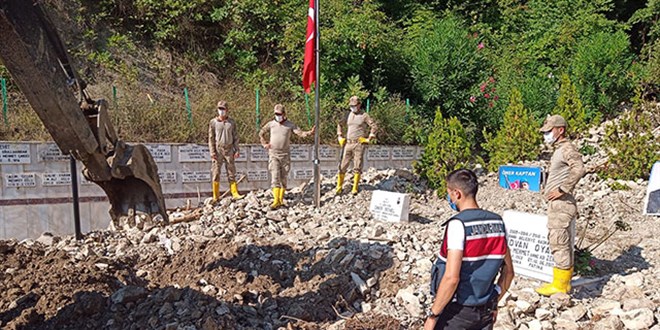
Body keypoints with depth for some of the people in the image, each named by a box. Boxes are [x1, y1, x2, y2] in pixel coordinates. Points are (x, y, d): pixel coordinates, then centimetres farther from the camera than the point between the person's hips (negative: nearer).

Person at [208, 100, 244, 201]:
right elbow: (211, 138, 0)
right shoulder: (213, 122, 1)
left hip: (229, 150, 2)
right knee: (216, 173, -1)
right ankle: (216, 196, 4)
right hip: (218, 150, -2)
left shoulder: (232, 122, 7)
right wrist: (212, 152, -7)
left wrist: (237, 150, 3)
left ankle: (235, 193, 6)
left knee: (231, 172, 3)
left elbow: (235, 137, 10)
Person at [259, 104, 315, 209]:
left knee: (283, 178, 6)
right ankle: (276, 201, -17)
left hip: (285, 155, 1)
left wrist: (310, 133, -25)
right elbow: (261, 133, 19)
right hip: (273, 155, -1)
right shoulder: (271, 124, 5)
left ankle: (281, 200, 17)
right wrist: (264, 144, 7)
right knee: (275, 177, -12)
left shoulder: (290, 125, 2)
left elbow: (300, 133, -8)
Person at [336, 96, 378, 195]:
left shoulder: (364, 115, -2)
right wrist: (340, 137, 16)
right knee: (343, 165, 2)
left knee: (357, 167, -1)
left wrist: (369, 139, -7)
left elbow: (374, 126, -3)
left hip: (359, 144, -4)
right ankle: (339, 186, 10)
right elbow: (339, 124, 25)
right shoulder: (349, 115, 11)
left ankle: (355, 188, 7)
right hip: (348, 143, 4)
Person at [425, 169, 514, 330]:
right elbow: (508, 271, 8)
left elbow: (451, 278, -25)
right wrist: (494, 304, 18)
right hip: (485, 313, 6)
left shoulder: (458, 224, -20)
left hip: (456, 311, -6)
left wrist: (432, 316, -16)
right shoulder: (497, 222, 1)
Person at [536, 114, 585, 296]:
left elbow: (579, 169, -29)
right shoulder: (560, 149, 18)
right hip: (557, 205, 11)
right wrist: (550, 187, 15)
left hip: (561, 204, -11)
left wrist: (562, 189, -26)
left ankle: (560, 285, 1)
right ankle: (563, 281, 24)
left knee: (559, 243, -6)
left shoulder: (567, 148, -12)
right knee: (562, 244, 15)